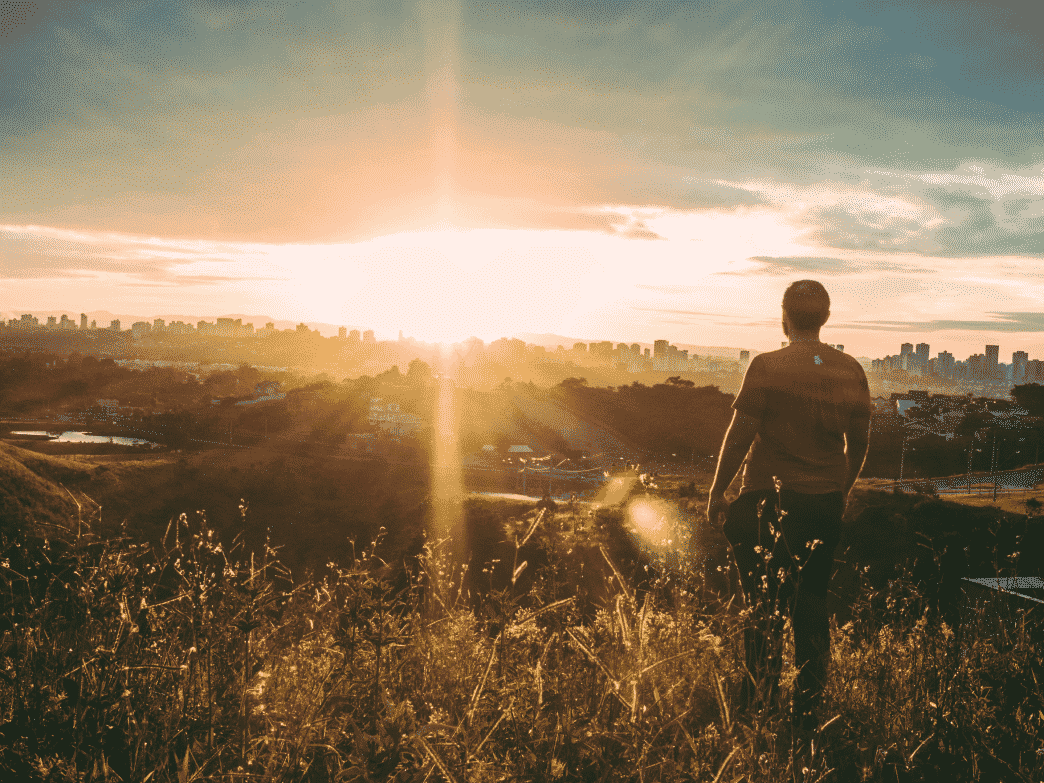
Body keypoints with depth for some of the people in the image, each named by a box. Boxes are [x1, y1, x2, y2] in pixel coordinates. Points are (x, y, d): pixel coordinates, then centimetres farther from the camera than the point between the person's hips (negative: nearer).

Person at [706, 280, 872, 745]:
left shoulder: (767, 367, -11)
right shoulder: (851, 371, 2)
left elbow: (740, 435, -11)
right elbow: (859, 444, 9)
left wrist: (717, 492, -1)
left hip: (769, 502, -4)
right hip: (825, 503, 4)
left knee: (765, 609, 6)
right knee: (812, 608, 12)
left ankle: (759, 708, 13)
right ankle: (808, 715, 17)